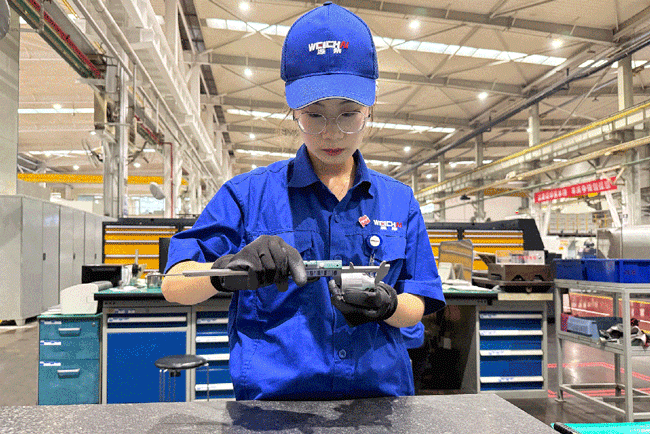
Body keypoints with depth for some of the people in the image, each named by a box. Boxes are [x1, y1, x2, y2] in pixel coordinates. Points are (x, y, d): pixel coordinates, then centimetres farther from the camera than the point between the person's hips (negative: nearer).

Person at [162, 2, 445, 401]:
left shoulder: (399, 201, 7)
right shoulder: (249, 194, 1)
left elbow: (417, 309, 7)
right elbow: (174, 285, -2)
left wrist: (386, 305, -15)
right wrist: (229, 270, -22)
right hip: (273, 395, -1)